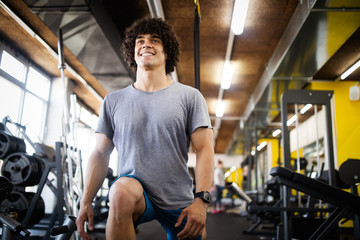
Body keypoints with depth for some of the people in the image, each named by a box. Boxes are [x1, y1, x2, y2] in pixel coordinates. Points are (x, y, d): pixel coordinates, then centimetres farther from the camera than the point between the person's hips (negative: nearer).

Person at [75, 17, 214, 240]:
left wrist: (201, 200, -15)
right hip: (135, 190, -1)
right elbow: (101, 154, 7)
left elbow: (205, 150, -4)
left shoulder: (189, 97, 1)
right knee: (122, 191, -34)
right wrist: (86, 202, -1)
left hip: (179, 202, 2)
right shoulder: (113, 101, 8)